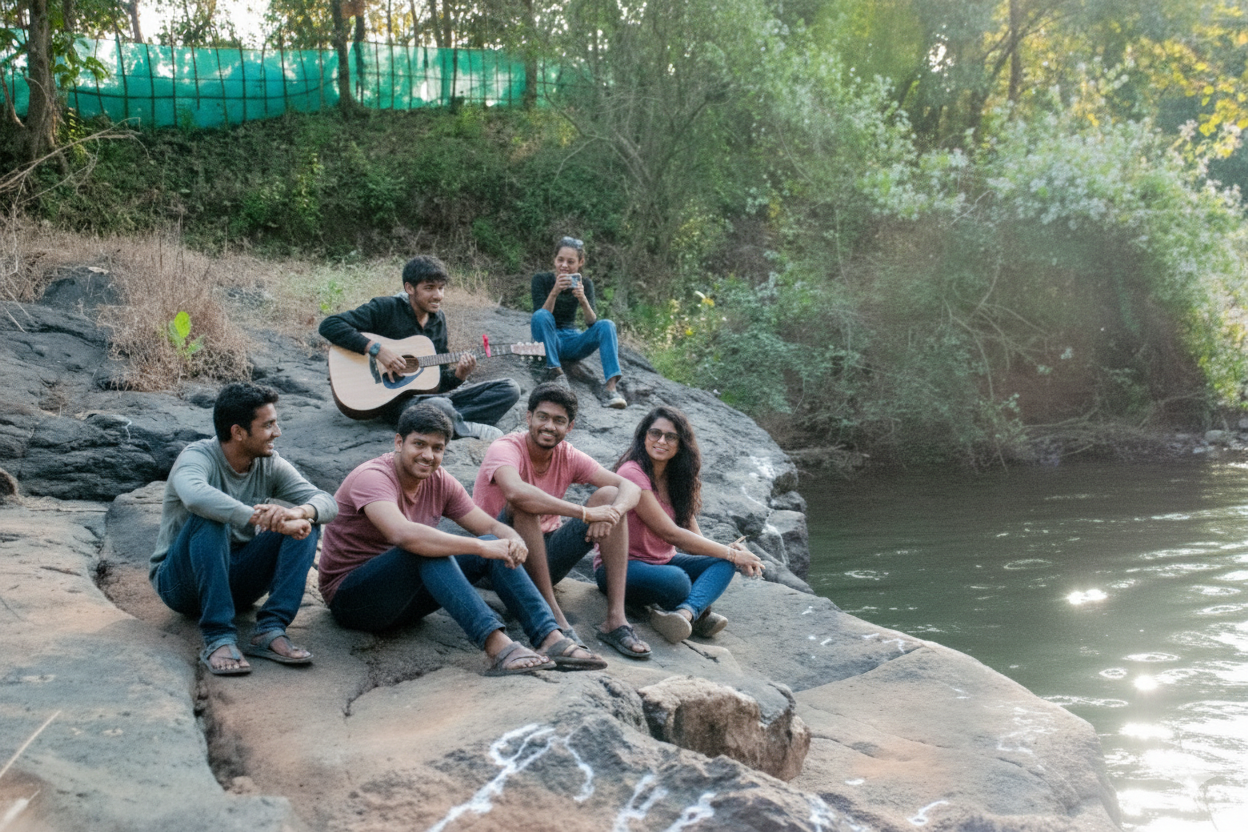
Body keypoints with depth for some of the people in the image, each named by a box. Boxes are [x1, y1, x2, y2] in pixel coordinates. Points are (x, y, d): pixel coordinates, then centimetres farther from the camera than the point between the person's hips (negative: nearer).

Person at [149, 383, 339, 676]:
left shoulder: (270, 465, -3)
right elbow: (195, 495, -43)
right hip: (180, 583, -5)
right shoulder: (197, 456, -18)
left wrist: (299, 513, -38)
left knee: (306, 523, -15)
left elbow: (328, 503, -15)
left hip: (236, 580, 5)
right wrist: (262, 519, -47)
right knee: (210, 519, -34)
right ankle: (219, 639, -35)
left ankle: (270, 632, -25)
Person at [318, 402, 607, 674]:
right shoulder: (372, 478, -21)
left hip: (406, 598, 7)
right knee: (425, 548, -35)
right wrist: (480, 546, -38)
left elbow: (491, 526, 3)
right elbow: (402, 534, -40)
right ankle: (498, 647, -46)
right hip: (350, 598, -7)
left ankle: (551, 638, -24)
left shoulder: (439, 482, 3)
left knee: (496, 545, -9)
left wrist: (514, 541, -22)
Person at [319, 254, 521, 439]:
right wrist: (376, 348, -24)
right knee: (439, 407, -43)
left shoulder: (438, 318, 13)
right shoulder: (385, 308, -7)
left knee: (509, 389, -6)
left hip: (433, 394, 8)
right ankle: (471, 430, -14)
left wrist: (458, 374, -7)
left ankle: (455, 425, -25)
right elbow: (329, 325, -17)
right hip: (396, 399, -7)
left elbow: (440, 380, 16)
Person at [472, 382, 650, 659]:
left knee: (610, 495, -12)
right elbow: (515, 492, -40)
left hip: (546, 558, 6)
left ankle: (615, 620, -23)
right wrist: (587, 513, -39)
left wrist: (613, 512, -32)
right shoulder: (505, 448, -16)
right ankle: (553, 614, -31)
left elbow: (630, 488, -8)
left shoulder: (568, 457, 0)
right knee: (524, 504, -33)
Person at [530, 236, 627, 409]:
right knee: (541, 316, -32)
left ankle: (611, 388, -36)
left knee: (606, 325, -23)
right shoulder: (541, 279, -6)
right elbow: (540, 317, -19)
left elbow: (592, 323, -12)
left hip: (572, 341, 3)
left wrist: (582, 300, -30)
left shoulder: (584, 283, 1)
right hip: (548, 341, -2)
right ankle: (554, 372, -28)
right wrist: (555, 292, -33)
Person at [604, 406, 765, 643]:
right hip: (619, 567, -9)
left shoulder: (676, 480, 7)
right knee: (675, 580, -40)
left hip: (663, 561, 9)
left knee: (723, 564, -17)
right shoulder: (632, 473, -19)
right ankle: (698, 613, -13)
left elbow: (693, 536, 1)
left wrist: (733, 554, -19)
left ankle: (684, 612, -39)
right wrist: (730, 553, -18)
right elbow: (670, 533, -22)